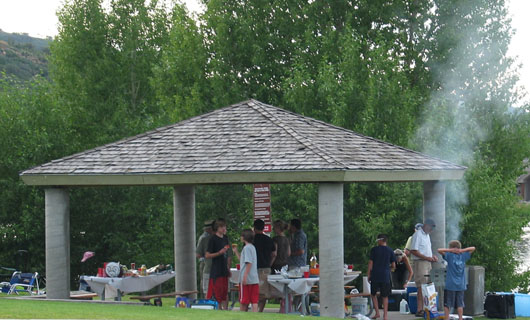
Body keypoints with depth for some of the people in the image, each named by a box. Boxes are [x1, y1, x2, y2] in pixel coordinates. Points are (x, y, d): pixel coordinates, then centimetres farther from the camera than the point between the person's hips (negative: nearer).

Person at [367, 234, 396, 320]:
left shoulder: (374, 249, -2)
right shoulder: (390, 251, 2)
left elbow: (370, 263, -3)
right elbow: (393, 265, 3)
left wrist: (368, 274, 5)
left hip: (375, 276, -1)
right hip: (385, 276, 1)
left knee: (373, 294, 14)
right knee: (385, 296, 7)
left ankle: (377, 313, 5)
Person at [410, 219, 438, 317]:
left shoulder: (427, 235, 19)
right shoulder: (418, 235, -10)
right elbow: (413, 251, -17)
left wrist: (432, 257, 10)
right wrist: (427, 258, -18)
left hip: (428, 263, 9)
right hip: (420, 263, -9)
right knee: (421, 287, -11)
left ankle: (425, 308, 11)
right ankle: (419, 310, -12)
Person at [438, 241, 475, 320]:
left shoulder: (450, 255, -10)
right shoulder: (463, 256, 1)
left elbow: (439, 250, -17)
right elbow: (473, 248, 11)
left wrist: (451, 250, -10)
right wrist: (462, 250, -2)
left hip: (450, 285, -3)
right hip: (460, 285, 3)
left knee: (447, 304, 5)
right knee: (460, 304, 8)